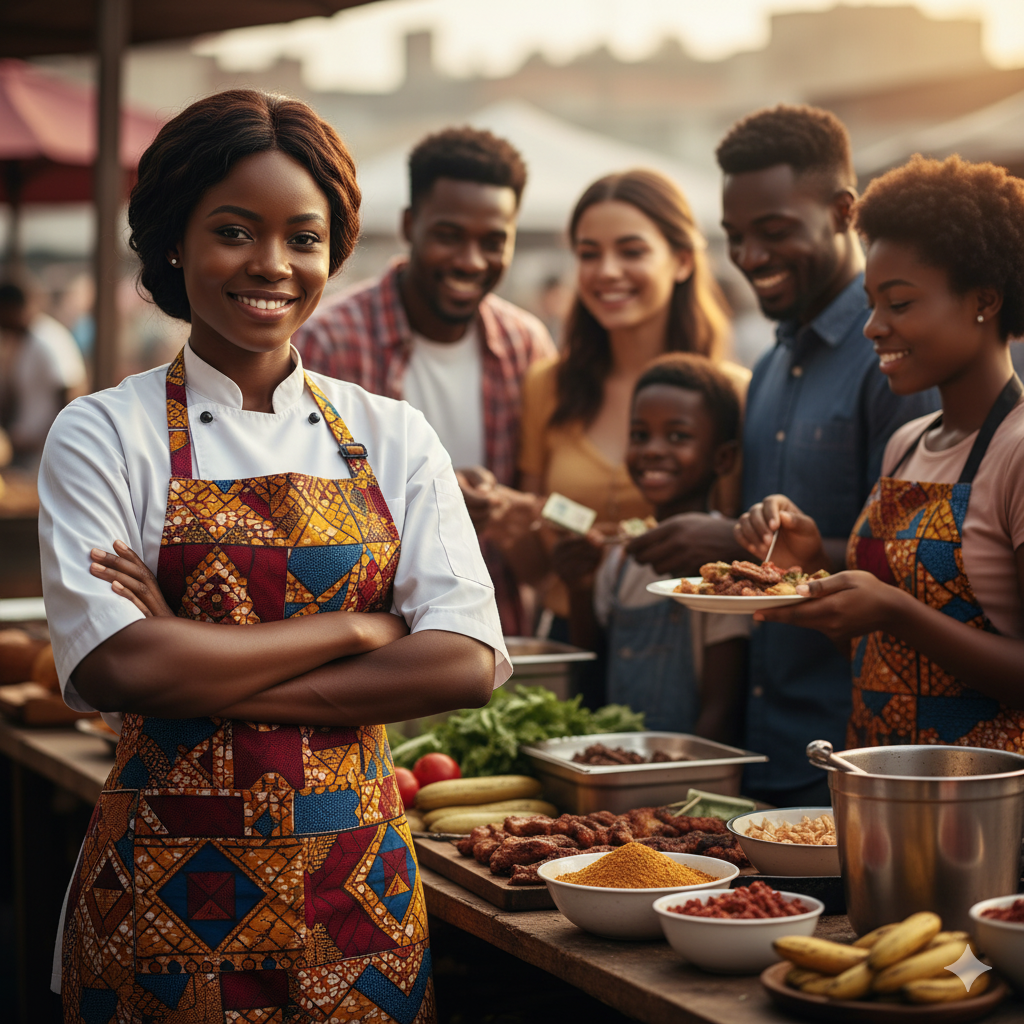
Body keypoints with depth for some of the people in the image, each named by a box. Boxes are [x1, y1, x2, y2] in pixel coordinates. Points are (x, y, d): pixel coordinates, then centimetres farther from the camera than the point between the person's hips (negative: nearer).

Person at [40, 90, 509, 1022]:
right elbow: (112, 666, -17)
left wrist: (210, 676, -13)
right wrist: (355, 629, -12)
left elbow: (468, 662, -7)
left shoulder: (393, 438, 5)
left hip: (357, 890, 3)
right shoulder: (104, 435, -3)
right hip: (167, 897, -2)